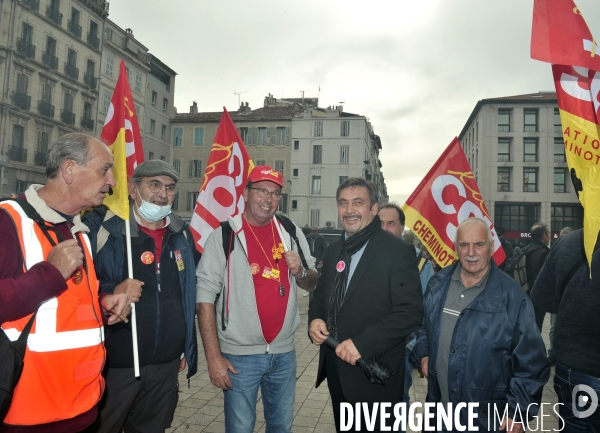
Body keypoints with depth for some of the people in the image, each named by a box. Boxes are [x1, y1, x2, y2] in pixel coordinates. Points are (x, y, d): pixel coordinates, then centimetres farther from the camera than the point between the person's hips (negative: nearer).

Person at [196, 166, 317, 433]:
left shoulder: (292, 233, 3)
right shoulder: (224, 236, -10)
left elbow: (312, 283, 12)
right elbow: (205, 298, -12)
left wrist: (300, 271, -11)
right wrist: (213, 357, -14)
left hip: (284, 352, 4)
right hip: (240, 355, -4)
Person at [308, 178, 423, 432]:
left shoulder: (398, 252, -15)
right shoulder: (334, 250, 7)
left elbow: (411, 312, -20)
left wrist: (363, 344, -25)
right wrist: (315, 318, -5)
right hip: (335, 367, 6)